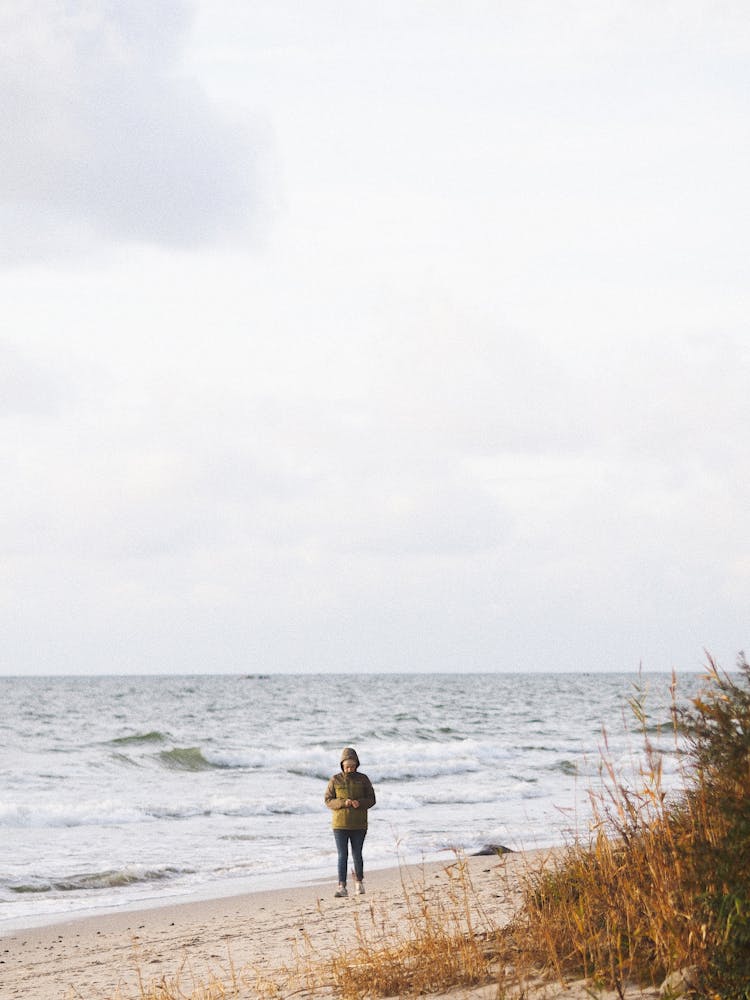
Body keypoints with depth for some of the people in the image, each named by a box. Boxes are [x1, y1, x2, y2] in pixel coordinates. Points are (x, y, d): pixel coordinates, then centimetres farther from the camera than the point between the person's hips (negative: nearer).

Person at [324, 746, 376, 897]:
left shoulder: (363, 779, 2)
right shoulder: (335, 780, 0)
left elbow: (371, 799, 3)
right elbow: (328, 800, -1)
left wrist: (360, 803, -18)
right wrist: (343, 803, -19)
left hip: (359, 825, 1)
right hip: (340, 825, -1)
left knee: (357, 855, 9)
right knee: (342, 856, -6)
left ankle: (359, 882, 30)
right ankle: (342, 887, -9)